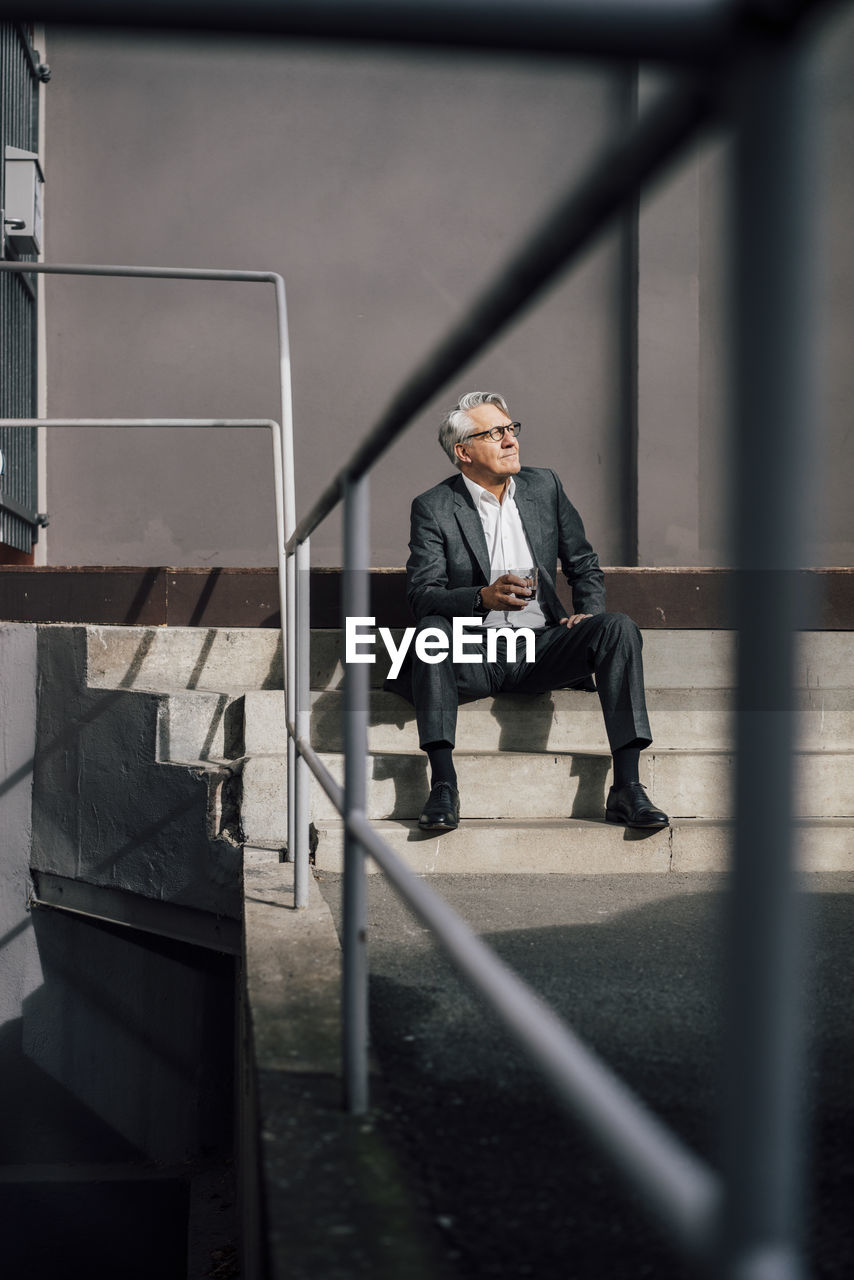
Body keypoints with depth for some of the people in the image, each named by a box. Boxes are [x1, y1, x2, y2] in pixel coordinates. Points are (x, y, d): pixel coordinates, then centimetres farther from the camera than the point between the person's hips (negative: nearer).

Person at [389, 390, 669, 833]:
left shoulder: (544, 486, 11)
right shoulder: (433, 508, -1)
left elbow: (584, 565, 17)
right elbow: (421, 596, -10)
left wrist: (589, 613, -4)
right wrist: (484, 598, -29)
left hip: (541, 649, 3)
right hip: (475, 656, -3)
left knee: (619, 628, -23)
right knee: (432, 630, -34)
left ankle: (626, 788, -27)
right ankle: (443, 786, -35)